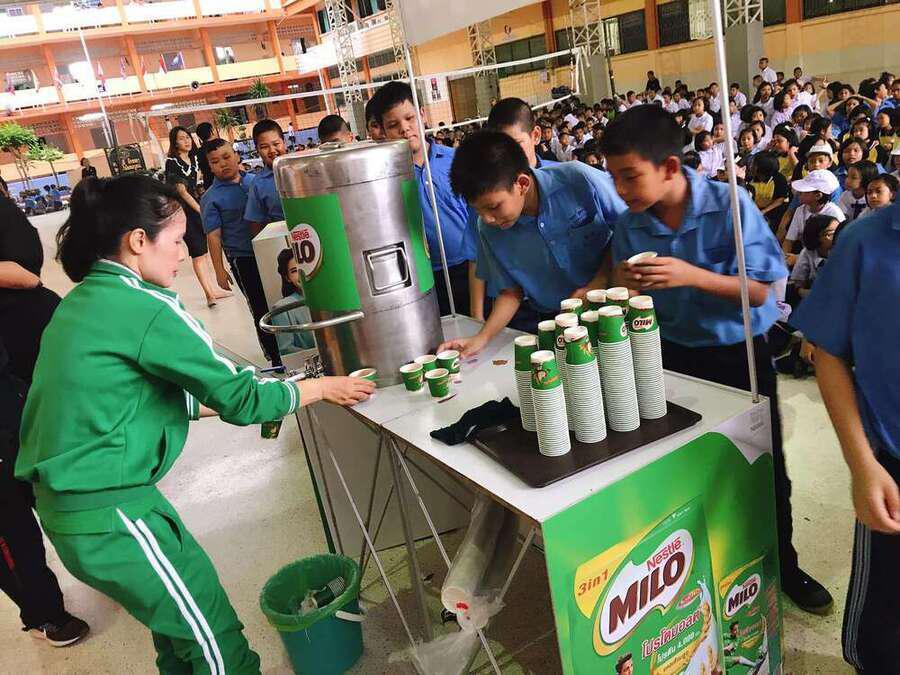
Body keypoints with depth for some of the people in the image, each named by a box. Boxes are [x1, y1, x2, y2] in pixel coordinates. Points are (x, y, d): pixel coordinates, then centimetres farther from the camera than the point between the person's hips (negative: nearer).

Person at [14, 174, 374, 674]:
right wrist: (321, 388, 0)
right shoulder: (147, 306, -18)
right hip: (108, 512, -10)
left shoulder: (82, 300, 9)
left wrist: (209, 404, 16)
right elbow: (238, 397, -13)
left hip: (64, 498, 10)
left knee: (180, 618, 24)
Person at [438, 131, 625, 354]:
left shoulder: (578, 179, -18)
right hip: (544, 318, 4)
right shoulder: (489, 229, -6)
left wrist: (597, 284, -16)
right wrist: (482, 338, -9)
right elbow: (511, 291, 4)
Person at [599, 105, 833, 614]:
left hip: (740, 353, -2)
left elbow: (760, 291, -17)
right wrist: (624, 287, -25)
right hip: (674, 355, 3)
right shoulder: (631, 226, -8)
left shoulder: (729, 205, -19)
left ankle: (783, 564, 34)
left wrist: (691, 275, -32)